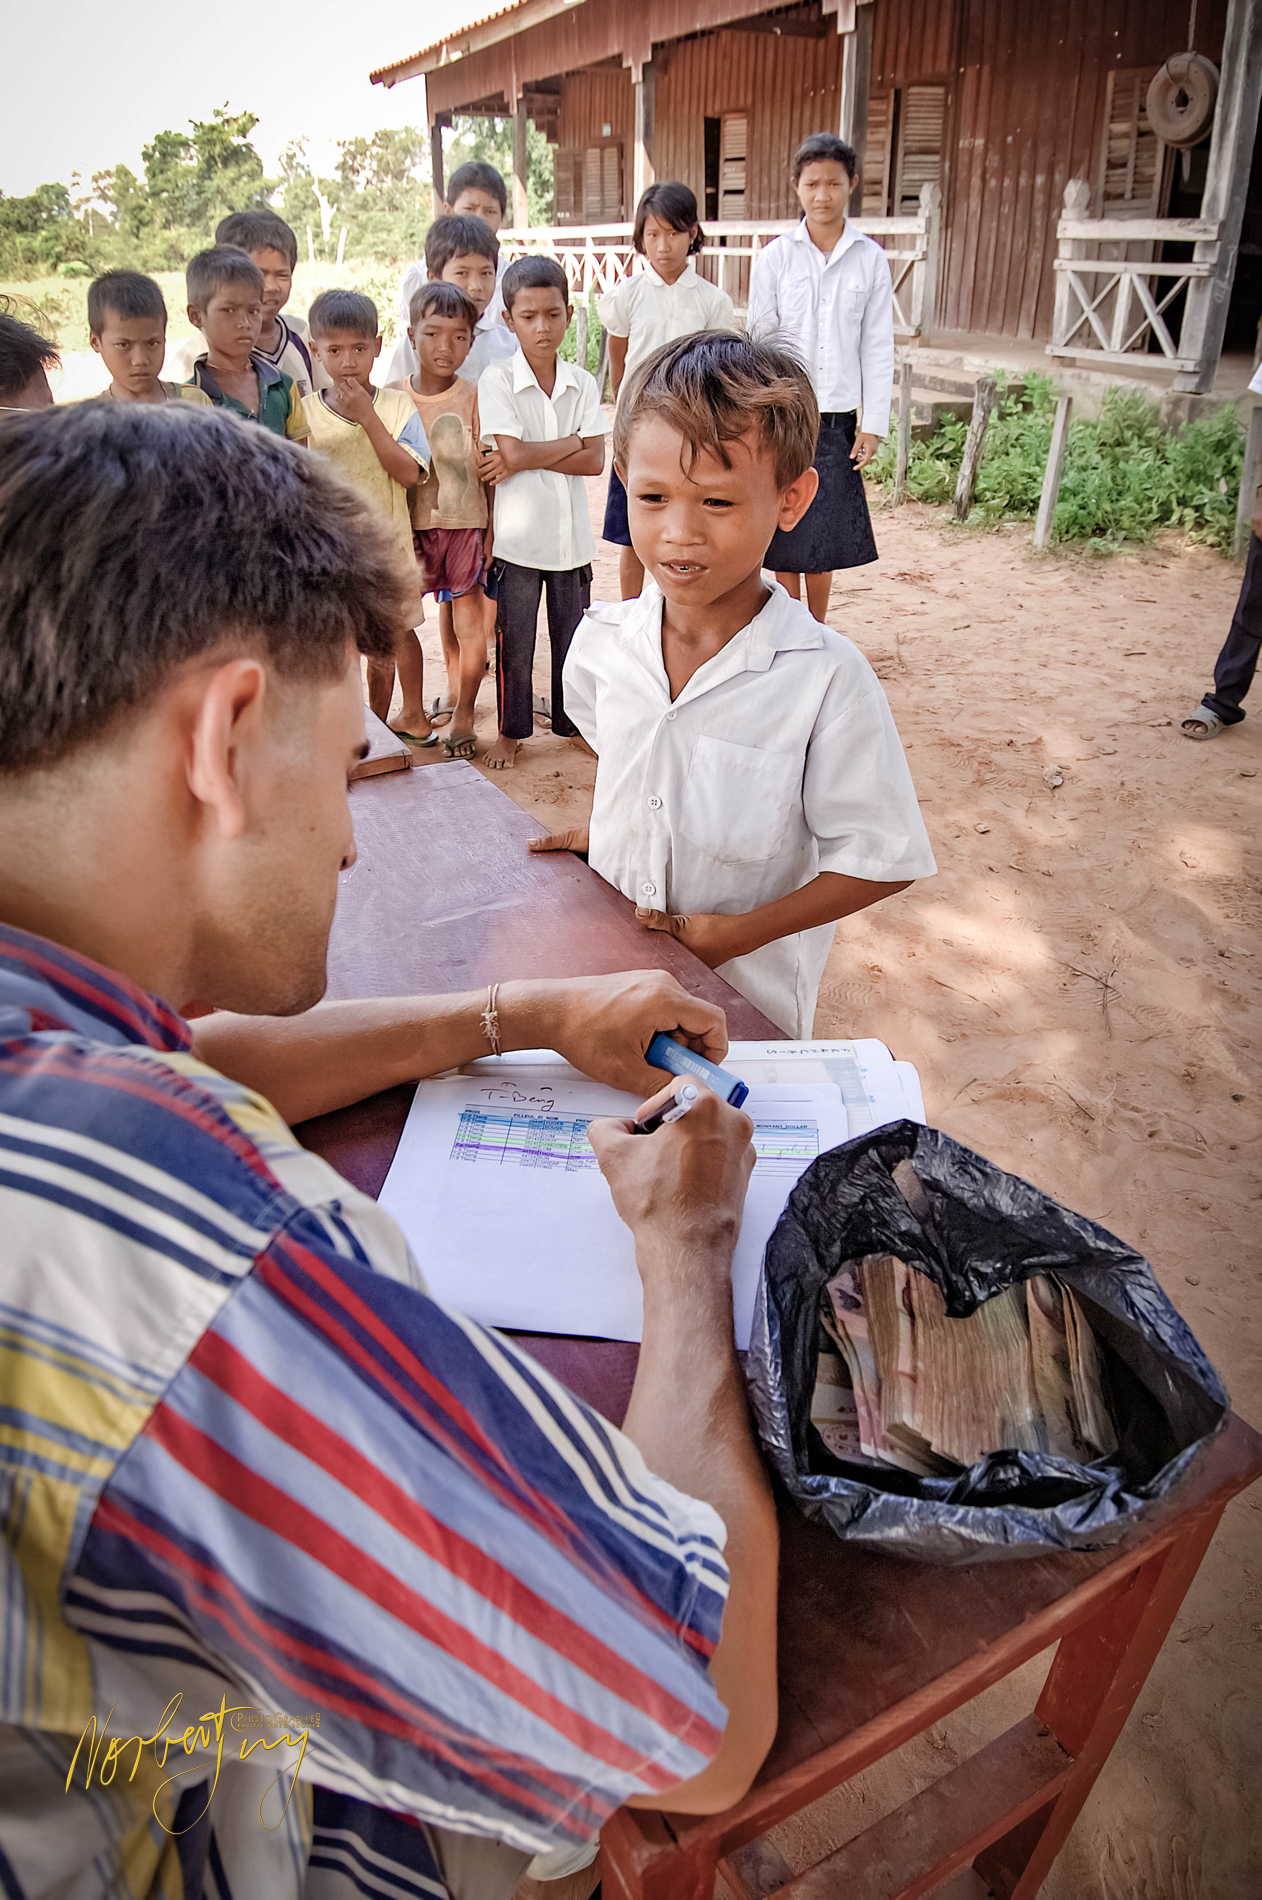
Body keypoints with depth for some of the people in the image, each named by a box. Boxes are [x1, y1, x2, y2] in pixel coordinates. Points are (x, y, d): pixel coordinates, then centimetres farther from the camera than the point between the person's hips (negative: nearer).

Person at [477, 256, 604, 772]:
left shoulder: (582, 383, 4)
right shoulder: (496, 380, -6)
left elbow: (594, 460, -7)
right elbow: (512, 452, -18)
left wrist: (527, 458, -15)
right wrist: (569, 443, -8)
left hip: (571, 532, 3)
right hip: (517, 533, -3)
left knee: (572, 634, 12)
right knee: (514, 639, 6)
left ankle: (572, 720, 28)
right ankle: (511, 730, 21)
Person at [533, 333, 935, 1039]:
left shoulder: (826, 678, -23)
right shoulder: (601, 641, -8)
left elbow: (879, 860, -17)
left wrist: (738, 933, -20)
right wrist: (604, 830, 3)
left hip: (748, 996, -4)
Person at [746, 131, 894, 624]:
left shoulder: (870, 258, 3)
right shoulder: (775, 256, 1)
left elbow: (878, 346, 4)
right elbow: (759, 341, 2)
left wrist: (874, 424, 0)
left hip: (837, 418, 1)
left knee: (825, 536, 7)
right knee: (783, 535, 3)